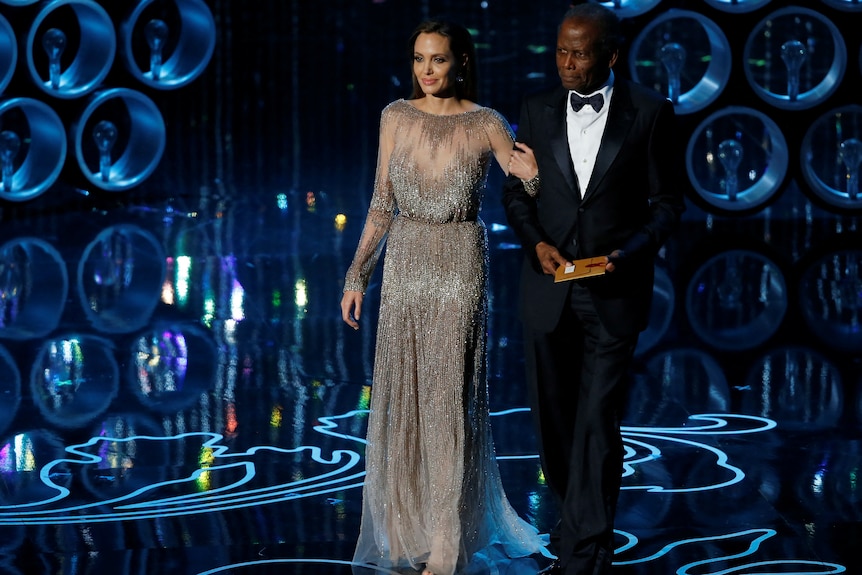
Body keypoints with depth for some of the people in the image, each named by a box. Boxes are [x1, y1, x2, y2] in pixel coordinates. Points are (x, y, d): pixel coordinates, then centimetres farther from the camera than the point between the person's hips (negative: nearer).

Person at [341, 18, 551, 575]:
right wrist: (357, 276, 7)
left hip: (460, 268, -3)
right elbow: (382, 204, 9)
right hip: (404, 265, 3)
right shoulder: (397, 117, 4)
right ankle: (406, 530, 21)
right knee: (401, 397, 7)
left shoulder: (487, 125, -5)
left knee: (448, 398, -3)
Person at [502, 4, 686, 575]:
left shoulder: (650, 112, -4)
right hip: (548, 286, 4)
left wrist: (631, 251, -16)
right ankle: (580, 520, 31)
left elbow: (667, 201, 0)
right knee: (553, 414, 11)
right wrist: (537, 242, -8)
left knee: (598, 421, -5)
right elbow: (517, 190, 11)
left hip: (614, 291, -3)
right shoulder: (538, 108, 4)